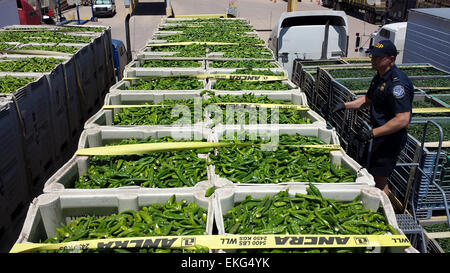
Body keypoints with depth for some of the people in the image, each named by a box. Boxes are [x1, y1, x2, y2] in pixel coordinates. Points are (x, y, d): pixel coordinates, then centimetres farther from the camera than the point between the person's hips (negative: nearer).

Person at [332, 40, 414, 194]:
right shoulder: (379, 77, 7)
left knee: (379, 180, -1)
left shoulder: (397, 83, -25)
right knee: (373, 176, 20)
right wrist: (345, 105, 8)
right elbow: (368, 99, 23)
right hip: (380, 137, 10)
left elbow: (403, 120, -31)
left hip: (390, 139, -10)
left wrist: (372, 133, -30)